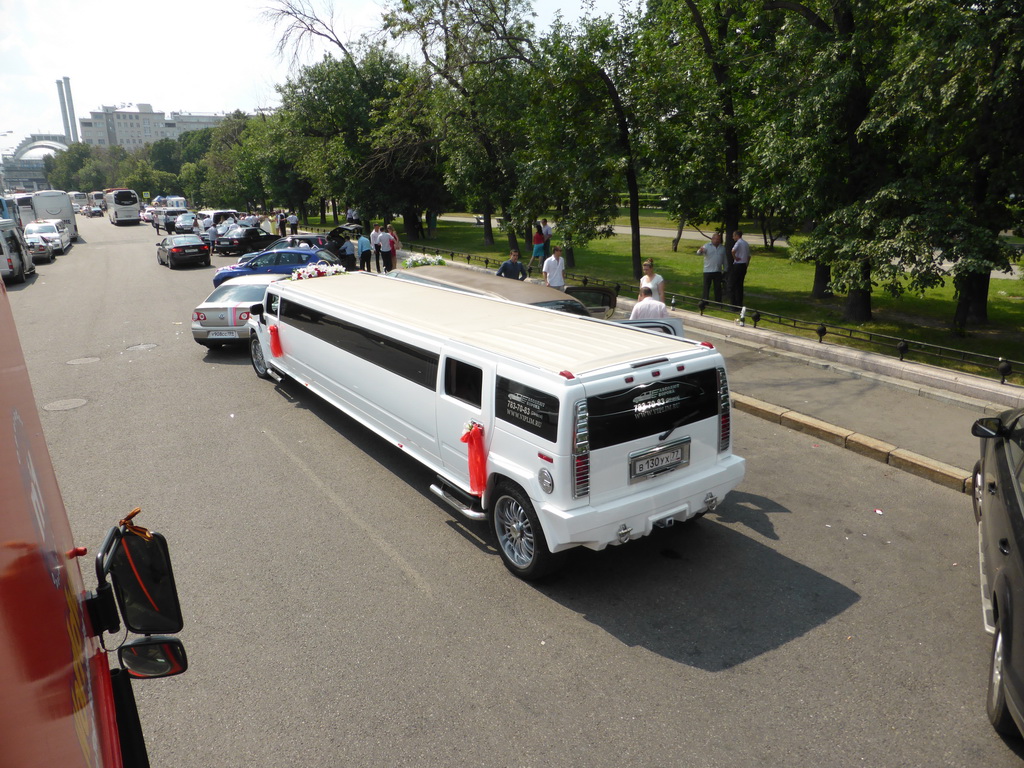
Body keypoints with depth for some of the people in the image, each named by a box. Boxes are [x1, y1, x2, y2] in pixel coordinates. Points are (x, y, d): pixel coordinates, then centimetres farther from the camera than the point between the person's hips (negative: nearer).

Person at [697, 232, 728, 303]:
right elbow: (699, 253, -16)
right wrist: (700, 250, -40)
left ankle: (718, 302, 14)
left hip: (718, 271, 3)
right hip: (708, 271, -3)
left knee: (718, 287, 7)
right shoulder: (707, 246, 0)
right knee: (706, 287, -2)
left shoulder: (722, 248, 12)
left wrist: (725, 269, 16)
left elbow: (725, 260, 18)